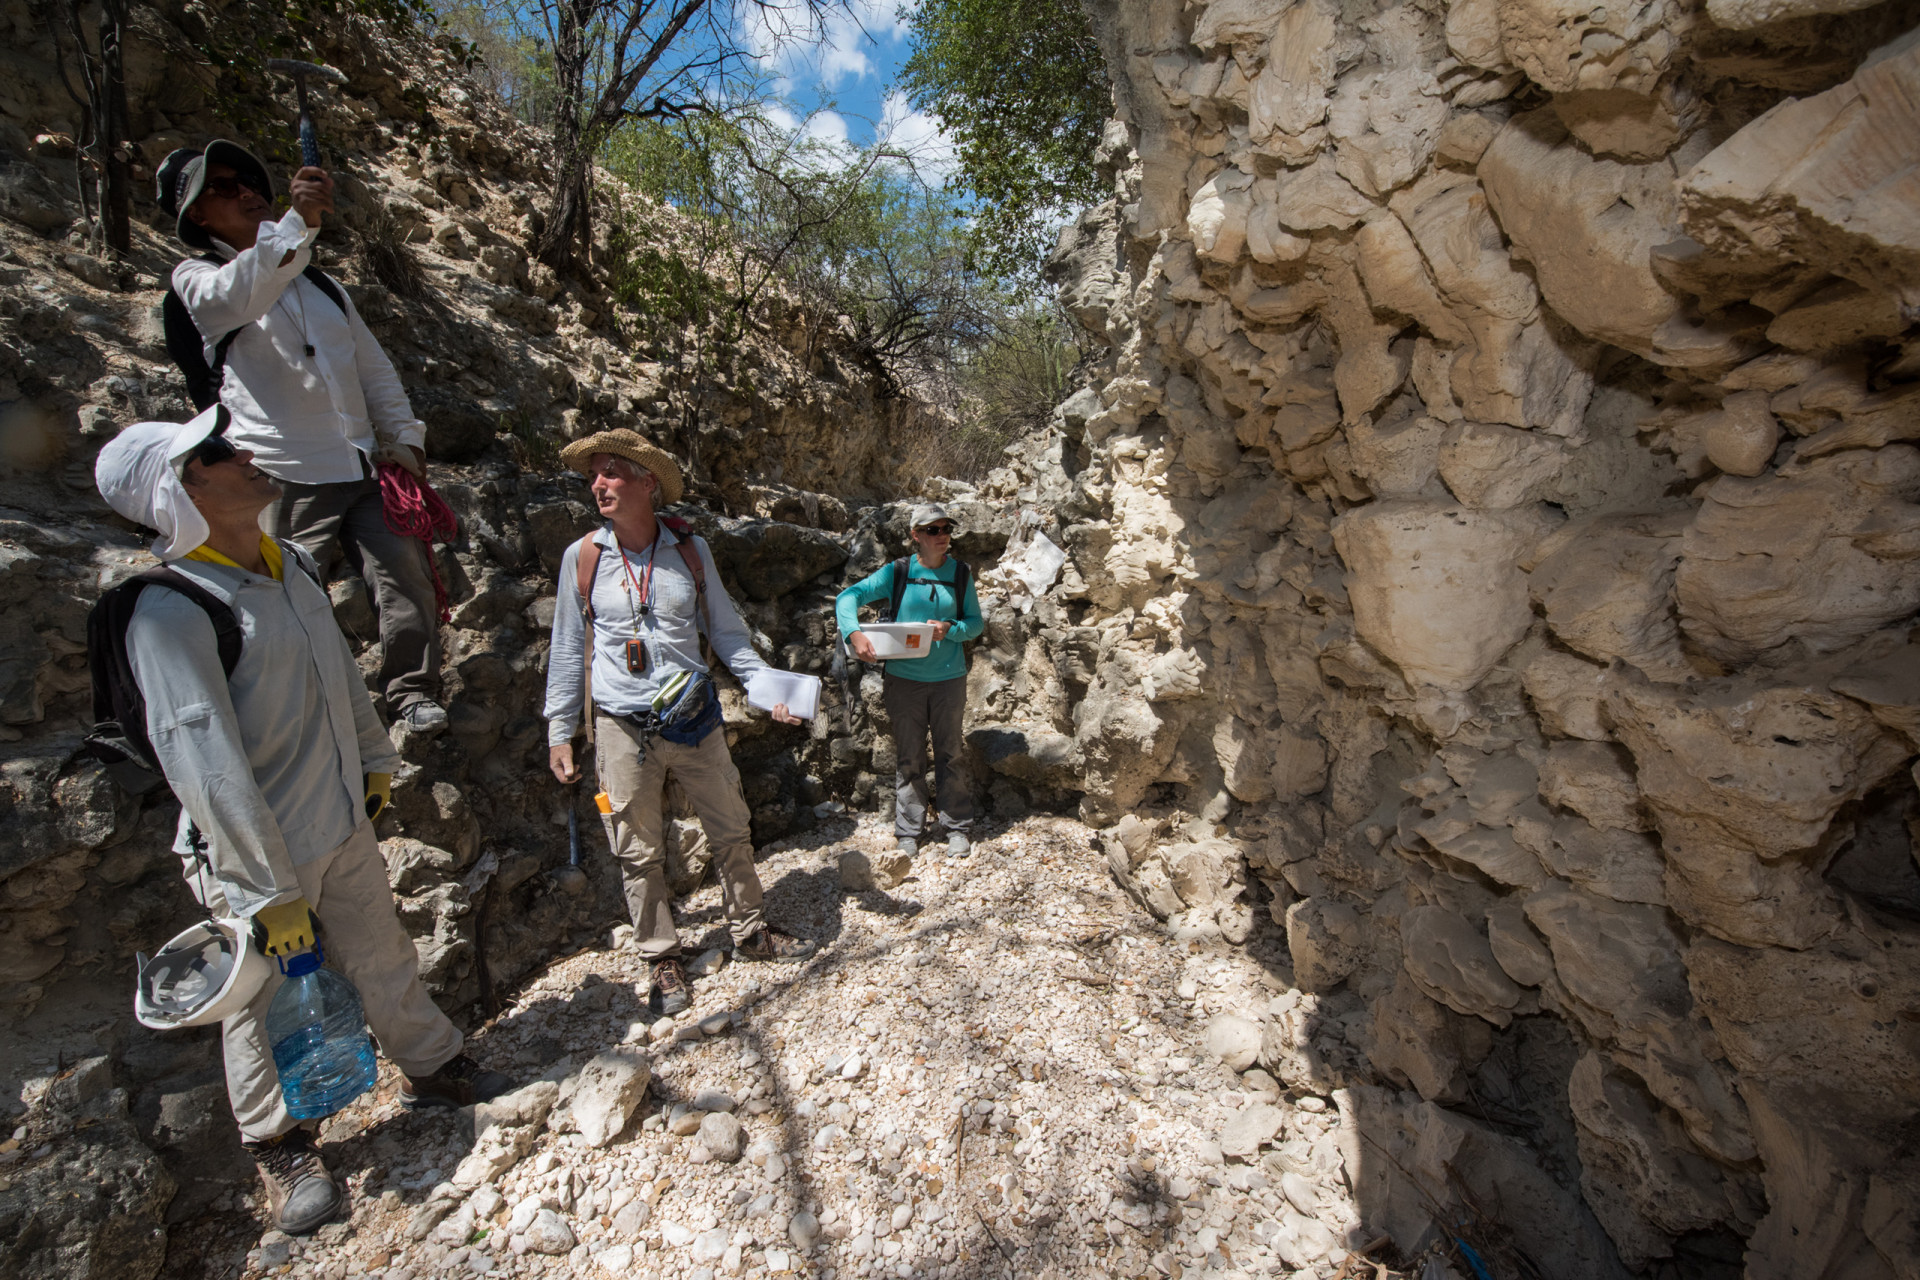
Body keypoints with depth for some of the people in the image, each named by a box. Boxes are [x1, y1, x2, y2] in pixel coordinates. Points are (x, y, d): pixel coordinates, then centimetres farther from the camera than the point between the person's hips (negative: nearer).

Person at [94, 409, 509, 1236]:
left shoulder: (290, 563, 0)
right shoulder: (170, 614, -24)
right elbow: (207, 770, -25)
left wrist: (373, 759, 20)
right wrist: (267, 893, -21)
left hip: (342, 827, 6)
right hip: (251, 859, -6)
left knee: (383, 960, 21)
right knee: (266, 1009, 16)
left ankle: (430, 1067, 43)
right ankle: (278, 1143, 41)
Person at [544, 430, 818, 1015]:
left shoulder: (690, 549, -1)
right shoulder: (581, 556, -2)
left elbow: (725, 630, 6)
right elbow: (567, 649, 5)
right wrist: (559, 732, 4)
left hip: (694, 719, 1)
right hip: (622, 728, -1)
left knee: (732, 832, 12)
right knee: (640, 853, 10)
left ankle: (750, 932, 33)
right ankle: (662, 957, 32)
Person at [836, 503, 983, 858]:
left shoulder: (960, 574, 2)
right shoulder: (896, 572, -4)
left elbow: (976, 623, 5)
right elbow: (847, 597, -8)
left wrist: (950, 629, -16)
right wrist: (854, 633, -26)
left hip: (949, 678, 1)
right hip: (904, 678, -1)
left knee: (950, 754, 12)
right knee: (908, 758, 10)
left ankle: (958, 827, 27)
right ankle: (909, 832, 25)